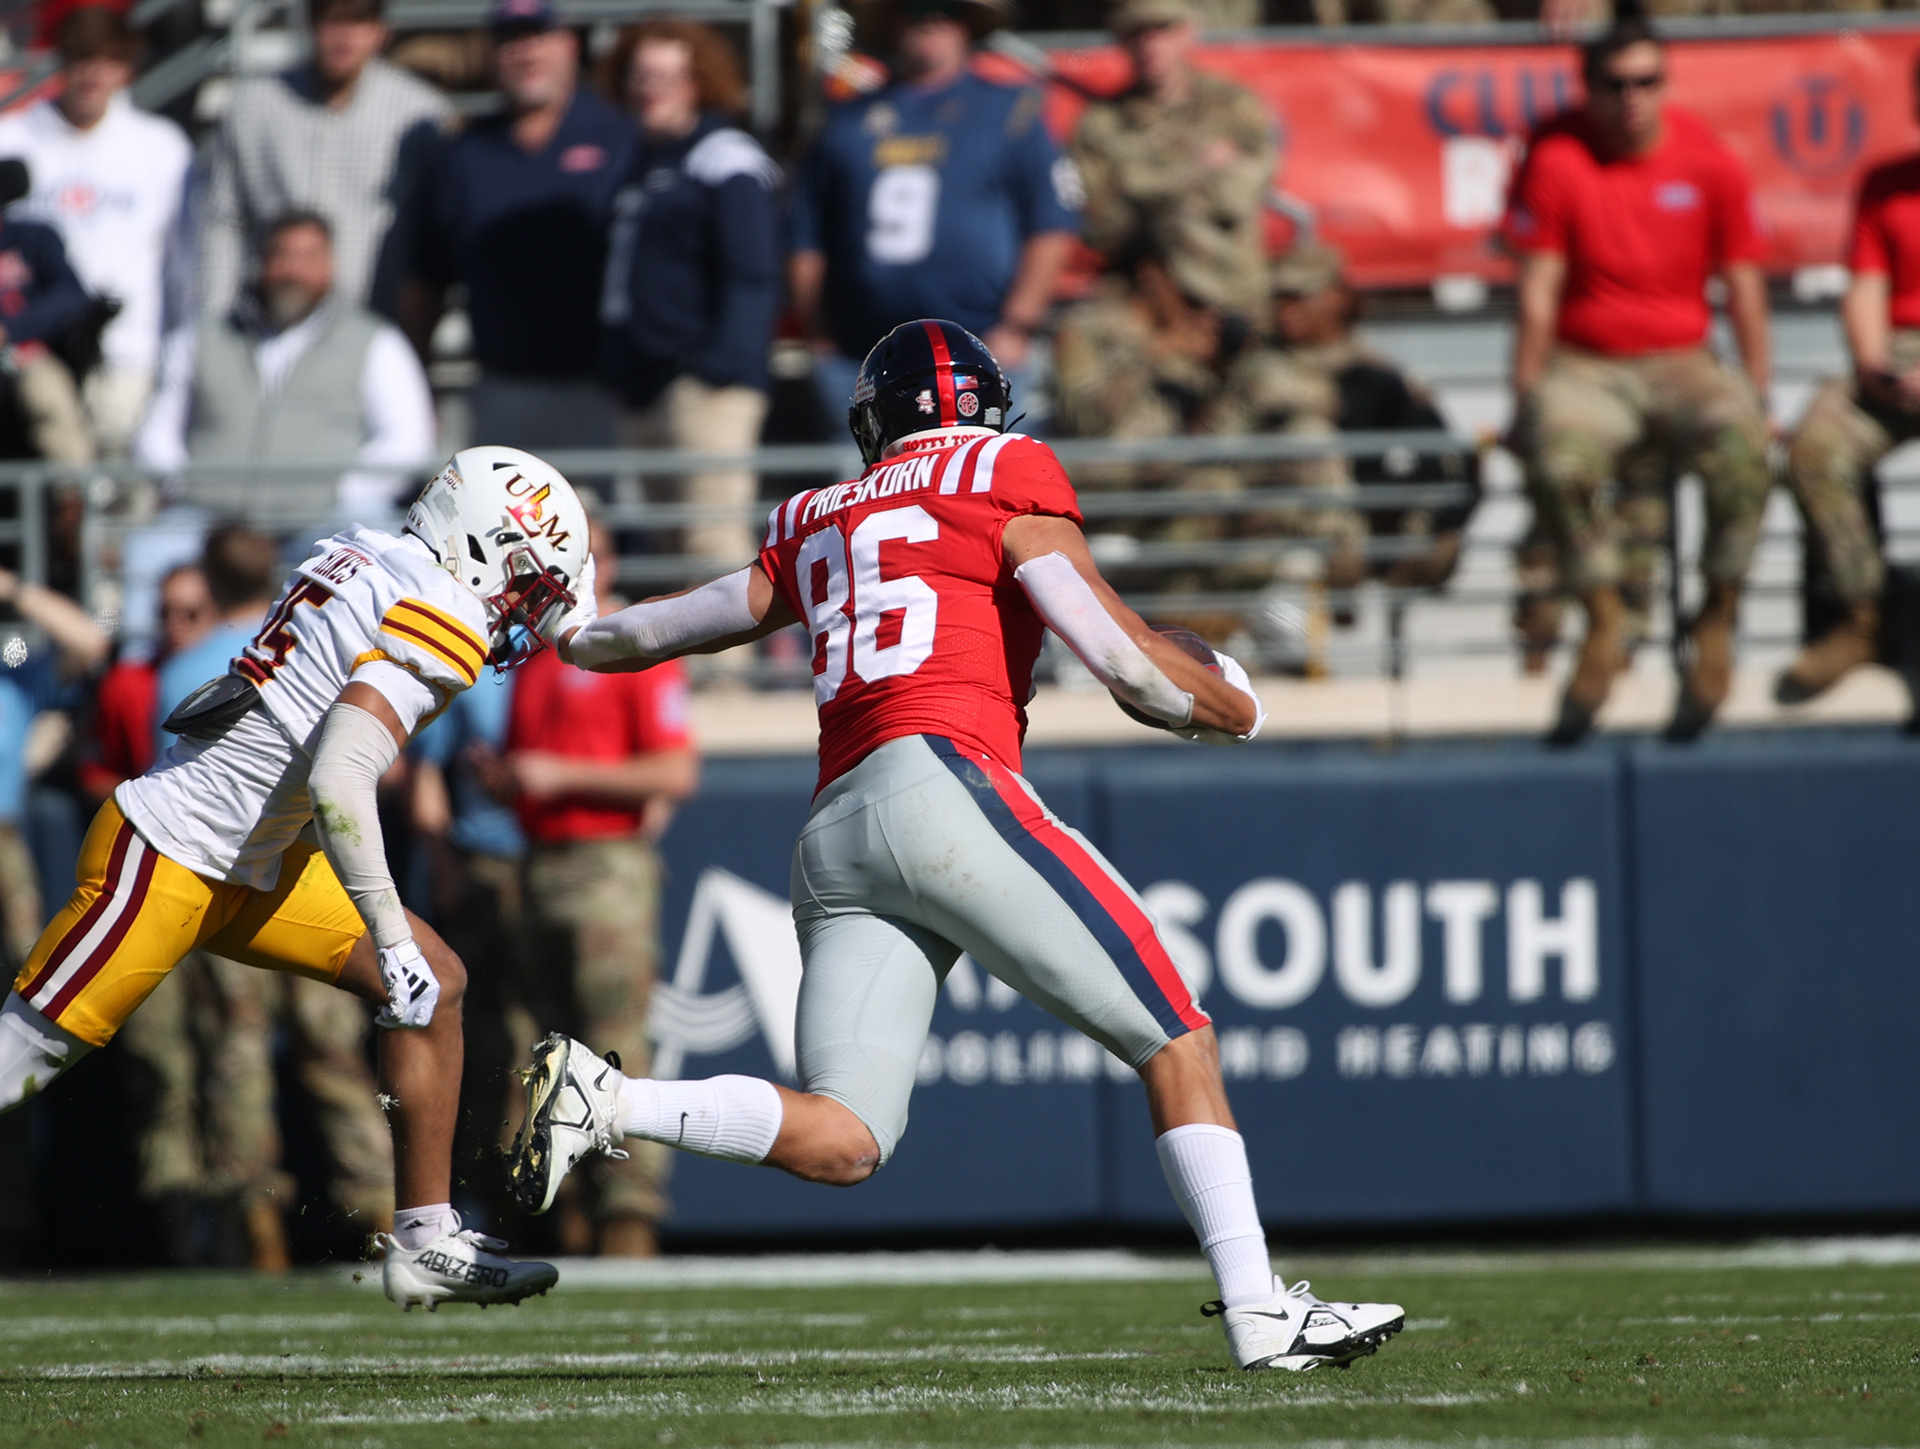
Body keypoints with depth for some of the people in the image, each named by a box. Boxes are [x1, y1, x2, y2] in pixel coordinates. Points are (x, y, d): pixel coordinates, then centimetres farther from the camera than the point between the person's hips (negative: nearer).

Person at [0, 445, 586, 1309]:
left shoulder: (362, 564, 8)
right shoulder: (438, 619, -18)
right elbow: (338, 782, -27)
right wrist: (390, 932, -23)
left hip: (253, 864, 10)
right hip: (168, 855, -10)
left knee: (434, 984, 7)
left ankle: (427, 1244, 9)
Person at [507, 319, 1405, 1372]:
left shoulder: (818, 527, 26)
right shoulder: (1004, 477, 10)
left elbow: (659, 629, 38)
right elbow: (1126, 661, 2)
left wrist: (571, 640, 60)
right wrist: (1233, 708, 21)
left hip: (832, 836, 6)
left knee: (839, 1144, -2)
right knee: (1174, 1040, -1)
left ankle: (600, 1099, -18)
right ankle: (1260, 1314, -9)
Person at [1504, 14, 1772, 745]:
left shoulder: (1708, 162, 2)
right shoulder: (1557, 158, -6)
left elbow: (1744, 285, 6)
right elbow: (1539, 288, -5)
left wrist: (1758, 397, 0)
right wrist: (1526, 401, -9)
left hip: (1681, 362, 2)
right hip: (1585, 365, -2)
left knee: (1740, 445, -32)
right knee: (1559, 455, -36)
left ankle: (1717, 620, -13)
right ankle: (1604, 622, -20)